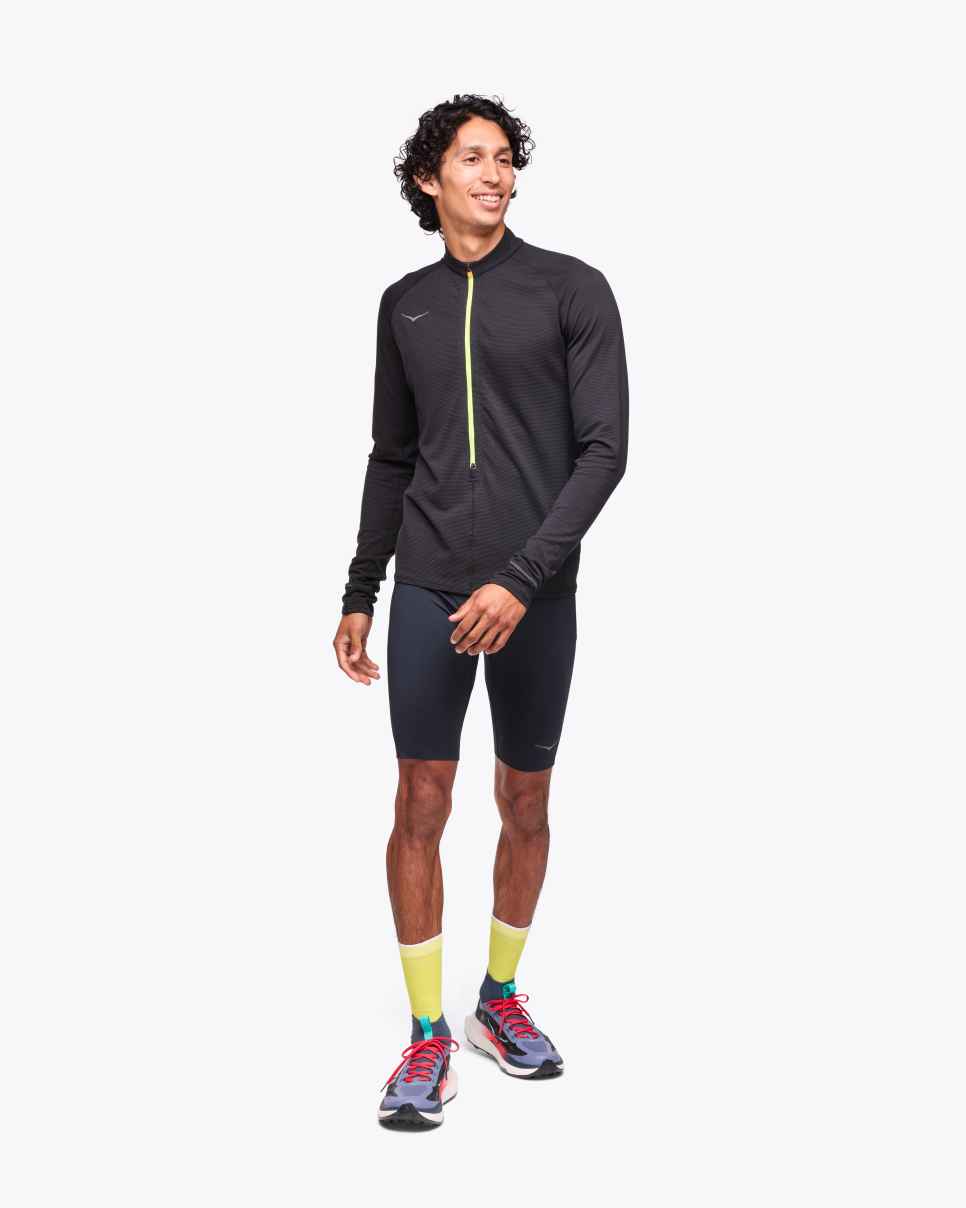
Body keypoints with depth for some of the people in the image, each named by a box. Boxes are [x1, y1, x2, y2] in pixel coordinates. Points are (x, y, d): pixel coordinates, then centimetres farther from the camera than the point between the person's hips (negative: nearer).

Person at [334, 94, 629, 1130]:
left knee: (525, 805, 10)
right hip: (427, 589, 2)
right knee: (421, 806, 0)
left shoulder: (573, 290, -1)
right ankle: (428, 1035, 14)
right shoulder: (403, 305, 10)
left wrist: (523, 580, -16)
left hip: (535, 594, -2)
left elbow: (604, 450, -8)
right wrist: (359, 595, 14)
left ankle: (501, 1000, 30)